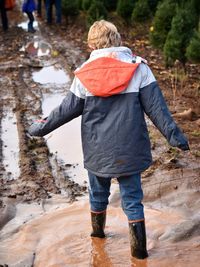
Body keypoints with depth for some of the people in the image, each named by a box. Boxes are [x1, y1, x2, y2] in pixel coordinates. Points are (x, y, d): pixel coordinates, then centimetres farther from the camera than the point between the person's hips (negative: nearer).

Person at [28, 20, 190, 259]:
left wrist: (42, 127, 14)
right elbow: (155, 105, -8)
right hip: (129, 149, -1)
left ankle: (97, 230, 43)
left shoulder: (84, 73, -4)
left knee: (98, 193, 23)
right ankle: (138, 247, 11)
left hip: (97, 150, 2)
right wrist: (173, 134, -2)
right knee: (132, 197, 9)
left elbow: (68, 109, 0)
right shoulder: (138, 67, -7)